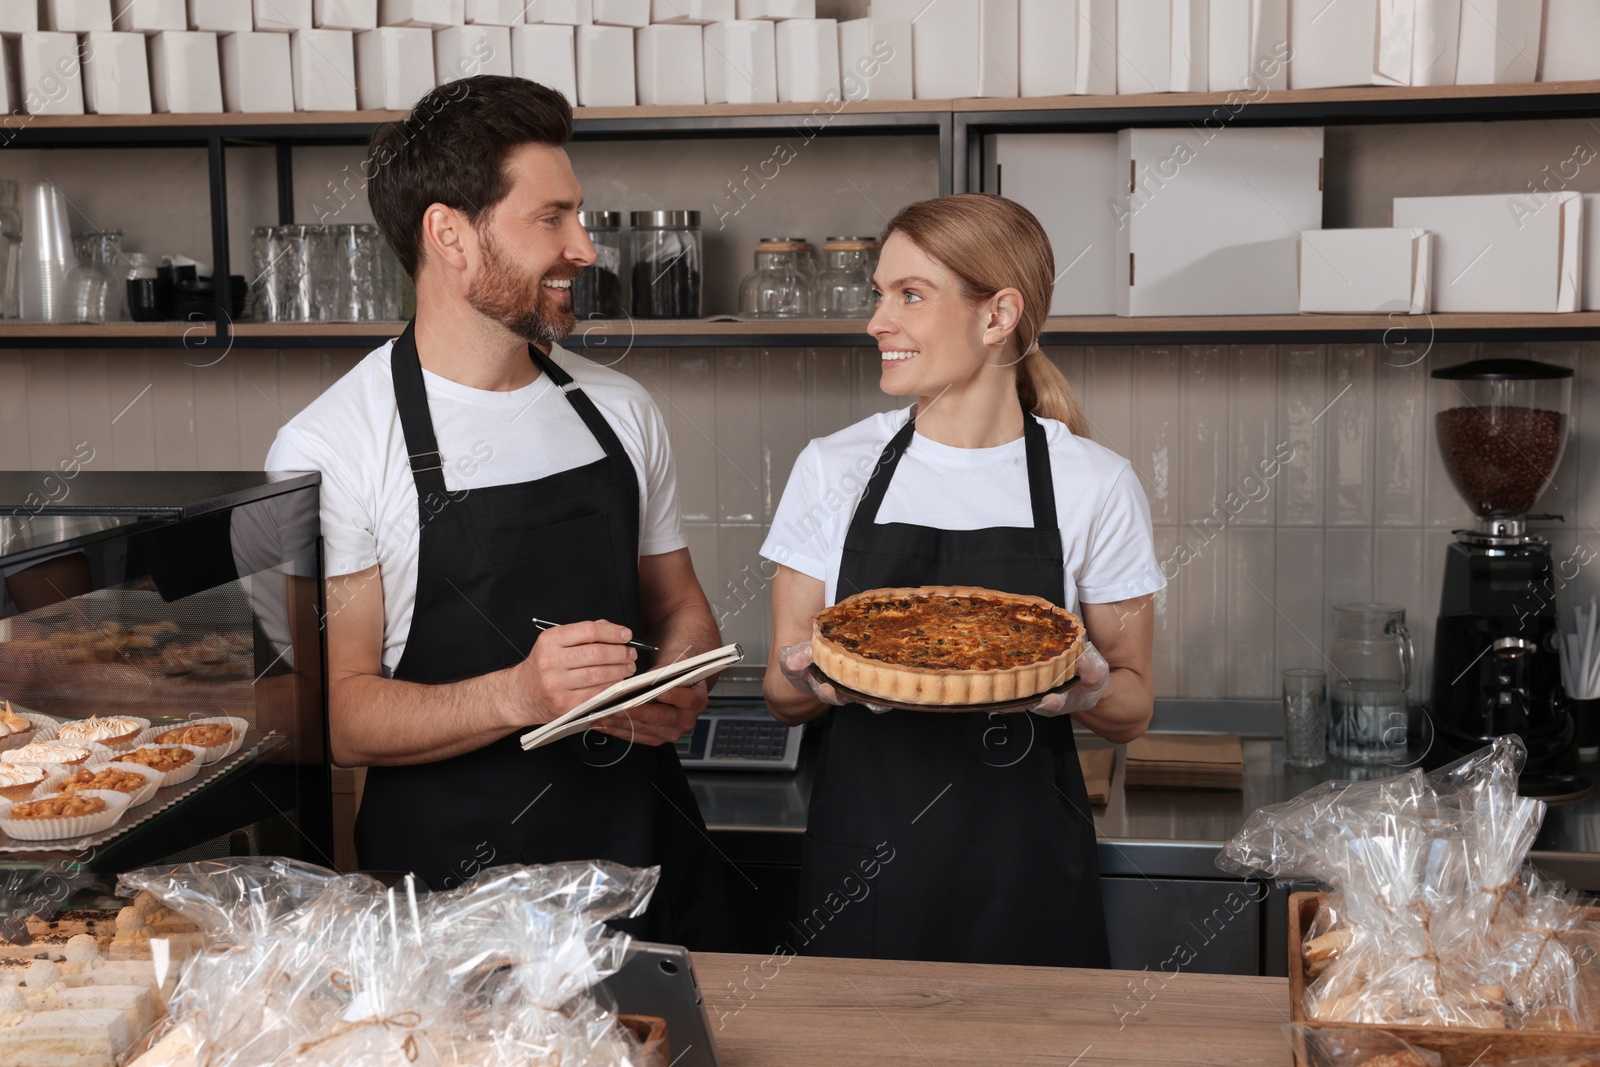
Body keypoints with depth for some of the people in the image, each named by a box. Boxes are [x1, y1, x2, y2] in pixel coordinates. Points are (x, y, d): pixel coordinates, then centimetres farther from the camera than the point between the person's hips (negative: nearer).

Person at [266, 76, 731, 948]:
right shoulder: (329, 448, -12)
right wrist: (519, 696, -29)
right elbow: (339, 714, -13)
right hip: (452, 884, -4)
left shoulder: (620, 409, 6)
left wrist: (680, 694, -8)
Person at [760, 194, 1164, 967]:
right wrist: (809, 676, -18)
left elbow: (1131, 710, 2)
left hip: (1022, 870, -1)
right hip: (860, 858, 1)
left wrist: (1082, 687, -20)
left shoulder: (1096, 486, -5)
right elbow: (783, 698, 4)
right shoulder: (834, 469, -1)